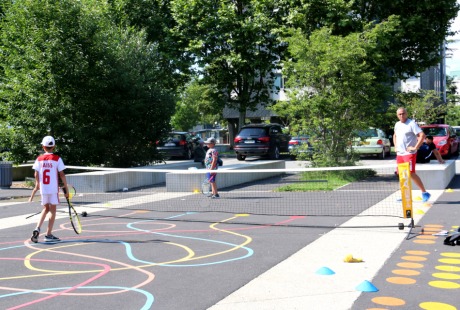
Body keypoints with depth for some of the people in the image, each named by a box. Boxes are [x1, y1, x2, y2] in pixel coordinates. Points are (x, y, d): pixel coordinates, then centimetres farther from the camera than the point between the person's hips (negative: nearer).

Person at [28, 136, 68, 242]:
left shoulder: (39, 159, 4)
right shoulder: (57, 159, -4)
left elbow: (36, 174, 4)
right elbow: (62, 174, -7)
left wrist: (37, 186, 19)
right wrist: (66, 188, -2)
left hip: (43, 188, 3)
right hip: (53, 188, -3)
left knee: (46, 209, 18)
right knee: (52, 209, 5)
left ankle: (37, 229, -1)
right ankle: (48, 235, 5)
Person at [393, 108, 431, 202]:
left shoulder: (411, 124, -10)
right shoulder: (397, 124, 14)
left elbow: (422, 135, -18)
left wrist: (416, 147, -19)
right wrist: (395, 146, 20)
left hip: (409, 153, -8)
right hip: (399, 154, 8)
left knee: (411, 174, -15)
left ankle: (424, 193, -6)